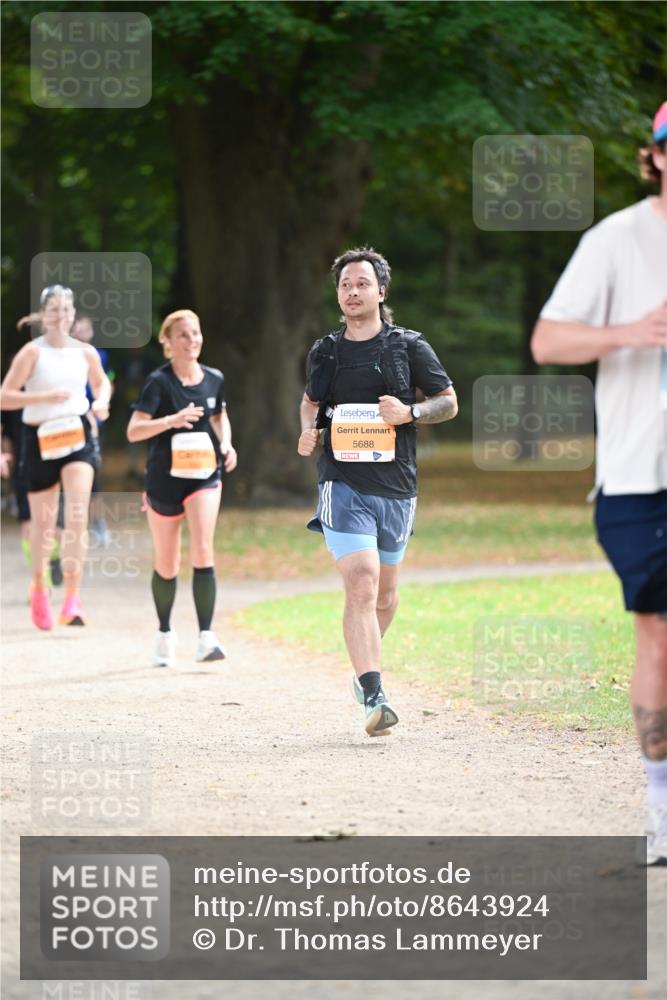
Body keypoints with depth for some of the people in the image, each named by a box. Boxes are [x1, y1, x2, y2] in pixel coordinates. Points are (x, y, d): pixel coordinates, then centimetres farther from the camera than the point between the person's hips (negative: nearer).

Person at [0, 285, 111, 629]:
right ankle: (39, 588, 36)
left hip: (77, 437, 2)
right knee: (43, 520, 9)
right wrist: (46, 397, -23)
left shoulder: (85, 353, 5)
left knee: (78, 514, -17)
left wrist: (102, 401, 2)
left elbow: (102, 382, 24)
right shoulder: (32, 352, -7)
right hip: (40, 439, -2)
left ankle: (72, 600, -18)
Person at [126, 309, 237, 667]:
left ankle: (205, 638, -19)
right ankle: (165, 634, 33)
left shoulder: (214, 379, 2)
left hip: (204, 476, 2)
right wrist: (172, 420, -33)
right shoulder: (159, 382, -11)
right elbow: (134, 431, -18)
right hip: (164, 480, -2)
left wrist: (226, 443, 2)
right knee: (166, 567, 10)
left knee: (202, 551, -19)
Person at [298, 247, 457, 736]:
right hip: (344, 485, -1)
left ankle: (366, 667, 41)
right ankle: (374, 697, -25)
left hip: (396, 487, 1)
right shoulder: (325, 352, 8)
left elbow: (449, 402, 7)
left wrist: (409, 412, -11)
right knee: (362, 587, -18)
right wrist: (309, 430, 4)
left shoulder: (409, 346, 2)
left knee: (385, 594, 13)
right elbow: (311, 400, 26)